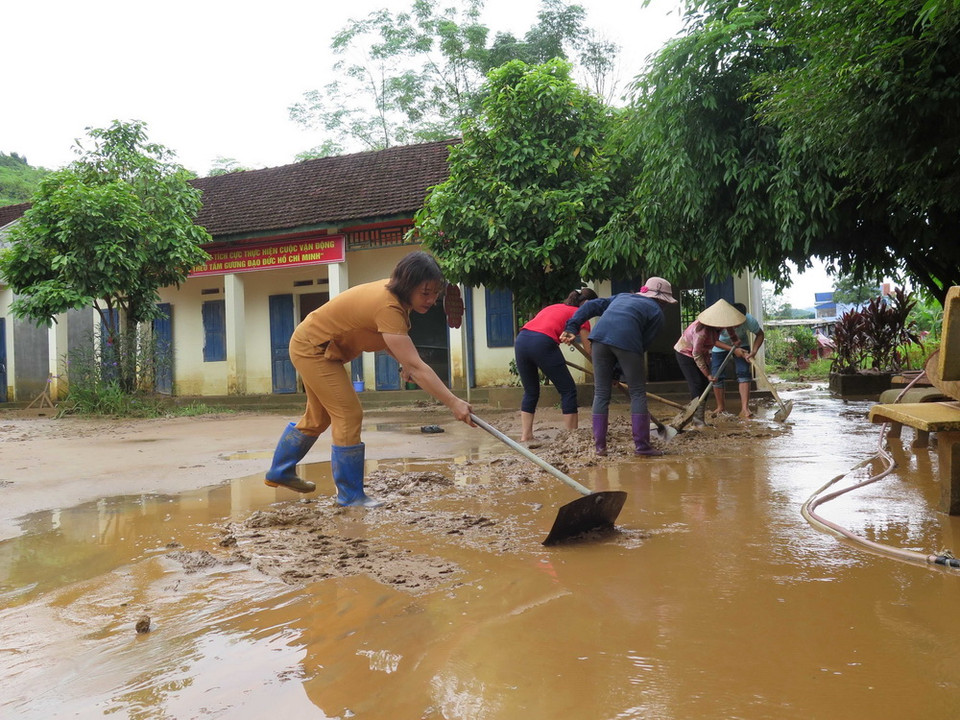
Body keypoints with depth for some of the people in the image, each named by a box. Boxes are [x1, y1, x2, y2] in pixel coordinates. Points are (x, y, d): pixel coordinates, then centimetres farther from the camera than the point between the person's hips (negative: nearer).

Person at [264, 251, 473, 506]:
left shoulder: (393, 292, -8)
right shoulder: (388, 307, -36)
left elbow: (388, 338, 7)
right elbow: (416, 366, -42)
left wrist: (403, 363, -11)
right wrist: (453, 403, -43)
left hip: (311, 344, 10)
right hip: (312, 348, -10)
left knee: (318, 417, 22)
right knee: (349, 415, -11)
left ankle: (280, 472, 40)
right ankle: (350, 495, 1)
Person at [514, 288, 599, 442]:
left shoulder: (554, 307, 33)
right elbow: (589, 349, 11)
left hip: (520, 340, 6)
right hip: (542, 343, -6)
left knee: (530, 392, 21)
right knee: (568, 390, 8)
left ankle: (525, 435, 19)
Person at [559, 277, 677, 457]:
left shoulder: (623, 296, 36)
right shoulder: (657, 311, 21)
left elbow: (590, 306, 23)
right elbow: (644, 343, 13)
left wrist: (572, 327, 14)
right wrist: (620, 372, 16)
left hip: (600, 335, 4)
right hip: (626, 339, -4)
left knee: (601, 393, 12)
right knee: (638, 393, 10)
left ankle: (599, 445, 13)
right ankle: (642, 445, 9)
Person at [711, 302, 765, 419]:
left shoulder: (749, 320, -29)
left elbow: (760, 334, -12)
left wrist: (754, 351, -27)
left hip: (741, 345, 1)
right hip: (720, 346, 0)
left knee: (744, 373, -16)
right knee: (716, 377, -5)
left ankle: (744, 409, -18)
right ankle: (721, 408, 14)